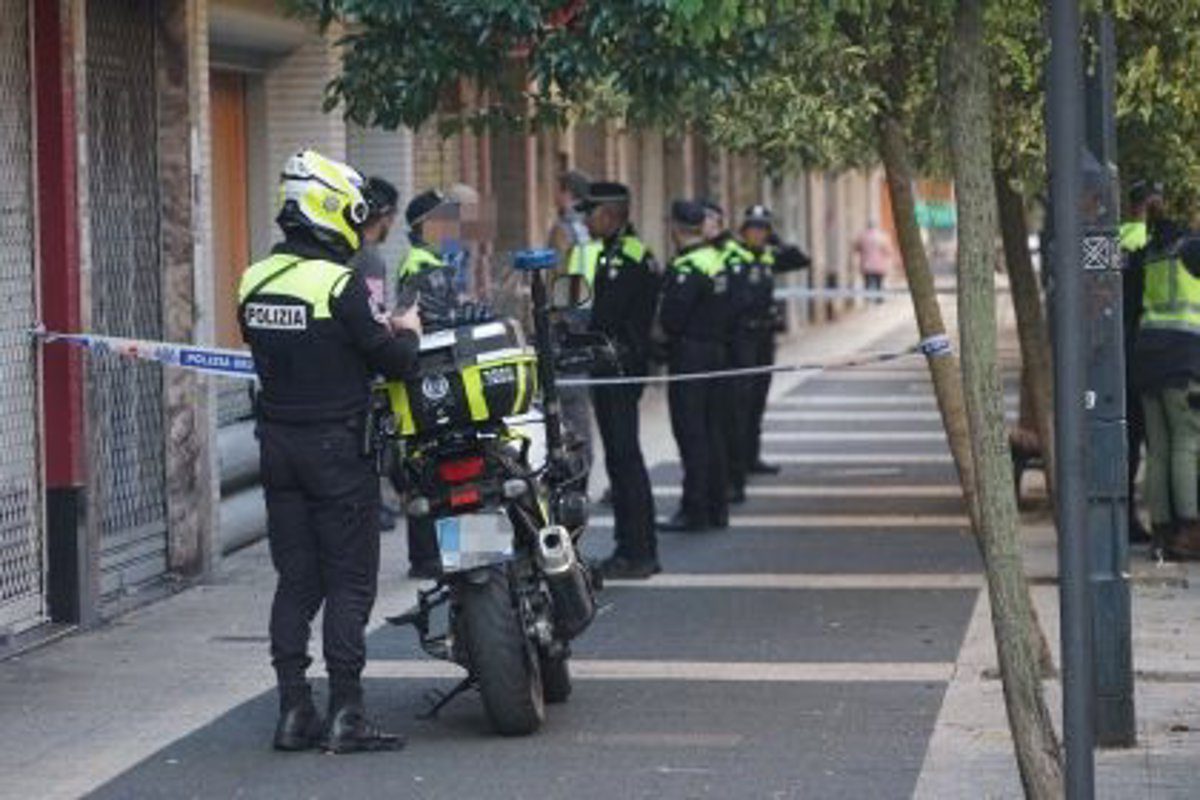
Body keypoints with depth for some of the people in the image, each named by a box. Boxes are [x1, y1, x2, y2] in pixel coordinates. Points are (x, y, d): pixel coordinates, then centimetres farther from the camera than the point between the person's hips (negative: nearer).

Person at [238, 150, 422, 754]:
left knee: (295, 582, 10)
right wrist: (407, 335, 9)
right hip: (337, 447, -6)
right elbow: (391, 361, -14)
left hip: (277, 446, 6)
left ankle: (293, 710, 9)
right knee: (349, 583, -2)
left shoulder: (256, 282, 5)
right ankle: (346, 715, -4)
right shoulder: (339, 284, -16)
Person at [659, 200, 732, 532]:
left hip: (689, 355, -9)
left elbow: (671, 317, -20)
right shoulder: (716, 259, 11)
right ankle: (716, 507, 18)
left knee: (691, 433, -7)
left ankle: (694, 510, -7)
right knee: (712, 431, 13)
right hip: (716, 351, 9)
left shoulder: (687, 268, -17)